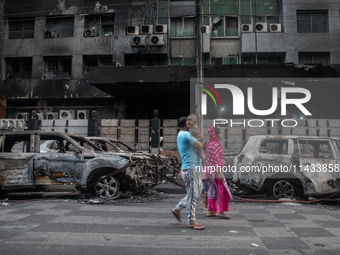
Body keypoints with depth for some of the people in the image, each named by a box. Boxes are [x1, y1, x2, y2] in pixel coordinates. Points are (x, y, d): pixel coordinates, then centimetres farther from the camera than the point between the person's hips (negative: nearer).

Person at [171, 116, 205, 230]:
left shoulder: (181, 135, 18)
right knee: (192, 195, -2)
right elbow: (201, 146, -17)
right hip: (190, 169, -10)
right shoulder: (186, 134, -13)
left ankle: (177, 209, 26)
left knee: (195, 193, 17)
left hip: (194, 169, 10)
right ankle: (192, 221, 7)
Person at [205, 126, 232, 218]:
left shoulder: (209, 144, 12)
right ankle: (221, 211, -3)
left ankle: (210, 211, 14)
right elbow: (216, 160, -22)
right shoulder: (215, 145, -17)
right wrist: (220, 173, -23)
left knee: (212, 191, 11)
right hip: (216, 171, -9)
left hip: (209, 170, 9)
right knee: (223, 191, -4)